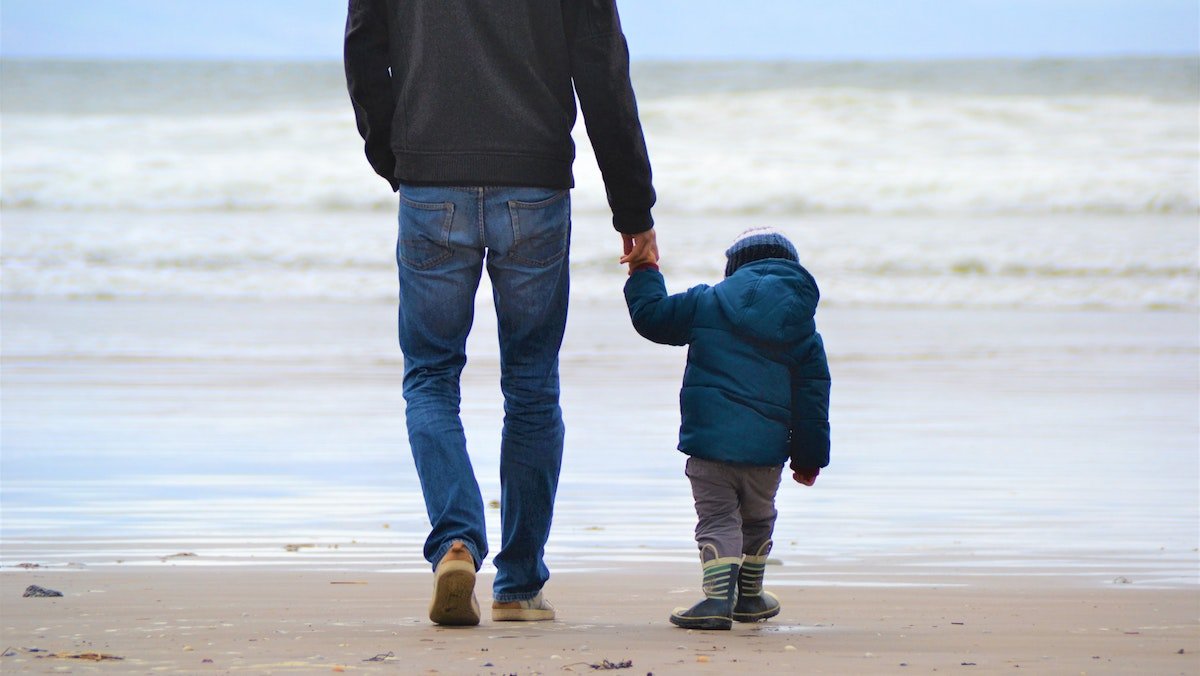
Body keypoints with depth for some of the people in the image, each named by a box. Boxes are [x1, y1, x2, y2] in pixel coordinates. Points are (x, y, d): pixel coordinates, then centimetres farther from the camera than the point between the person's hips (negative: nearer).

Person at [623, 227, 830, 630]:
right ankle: (750, 598, 36)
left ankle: (719, 594, -18)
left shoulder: (707, 302, 2)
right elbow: (812, 398, 8)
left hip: (710, 439, -2)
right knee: (757, 519, 22)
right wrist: (810, 457, 14)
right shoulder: (803, 330, 8)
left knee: (717, 518, 2)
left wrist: (643, 275, 24)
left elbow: (652, 317, 6)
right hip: (766, 448, 2)